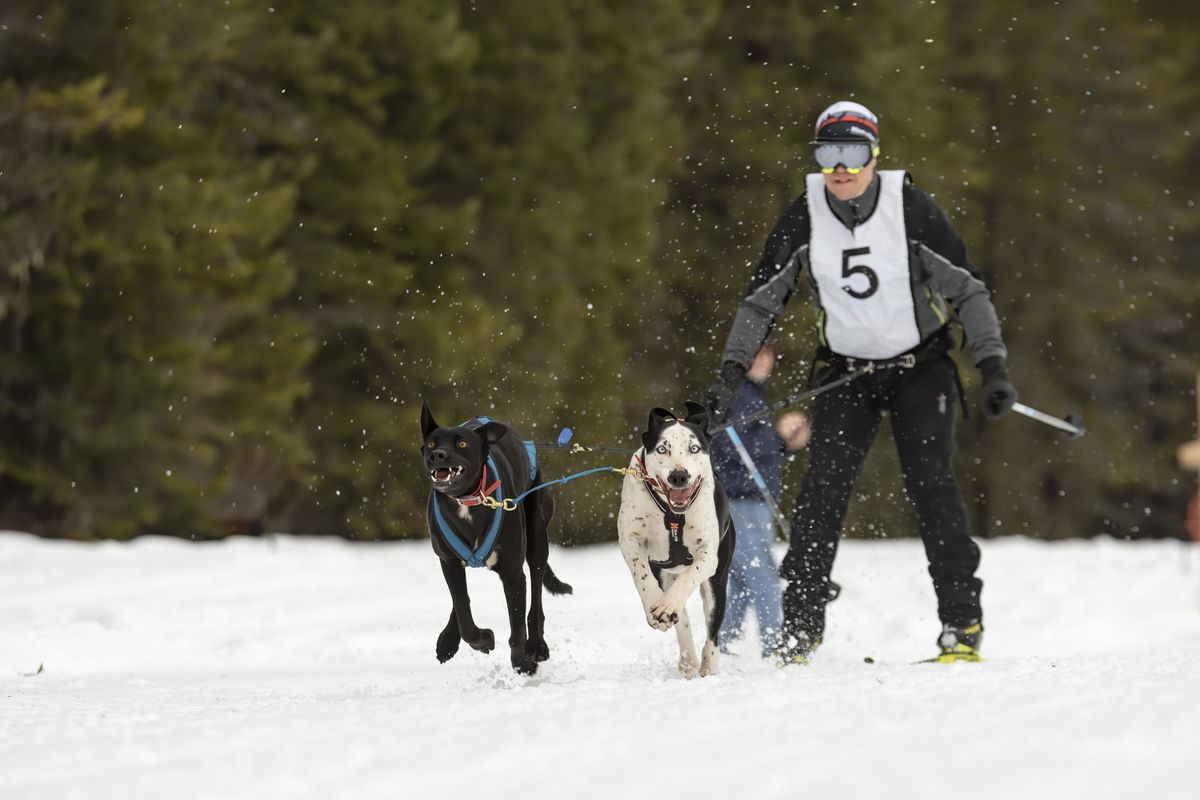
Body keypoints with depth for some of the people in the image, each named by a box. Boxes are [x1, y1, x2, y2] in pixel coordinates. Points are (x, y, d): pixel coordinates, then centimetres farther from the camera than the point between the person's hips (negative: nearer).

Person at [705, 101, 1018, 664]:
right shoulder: (804, 220, -7)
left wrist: (993, 367, -15)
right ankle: (799, 626, -8)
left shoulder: (912, 210, -14)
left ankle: (962, 621, -8)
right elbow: (760, 301, 2)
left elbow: (968, 290, -9)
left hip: (921, 366, -2)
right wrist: (731, 373, -6)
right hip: (847, 374, 2)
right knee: (822, 490, -11)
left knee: (930, 484, -16)